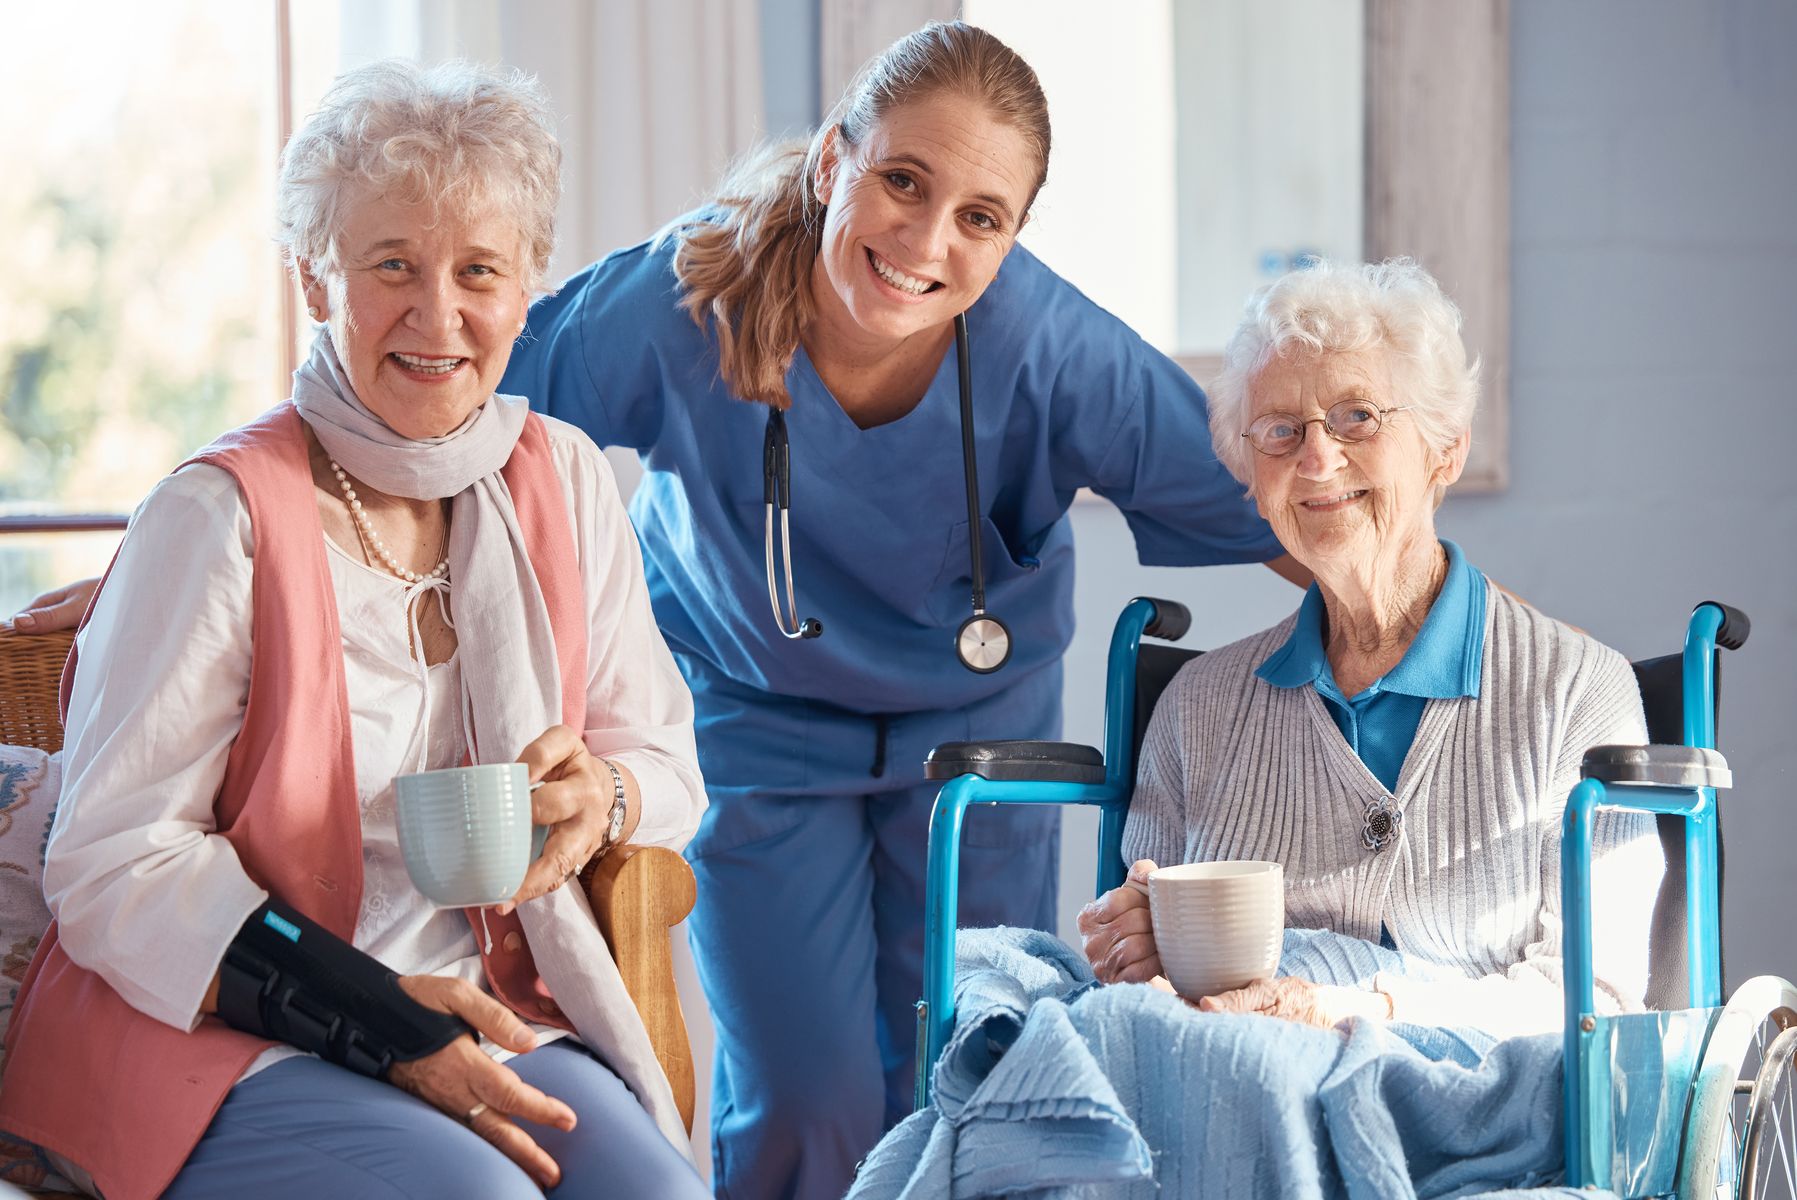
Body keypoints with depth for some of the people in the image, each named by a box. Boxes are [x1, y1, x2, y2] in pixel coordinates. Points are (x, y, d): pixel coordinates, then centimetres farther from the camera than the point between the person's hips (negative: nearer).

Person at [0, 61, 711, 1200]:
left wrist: (606, 795, -9)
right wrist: (379, 1020, -19)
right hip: (212, 1031, -4)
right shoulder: (222, 516, -10)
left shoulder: (564, 483, 8)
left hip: (484, 1012, 5)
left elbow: (667, 763, 16)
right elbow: (115, 868, -12)